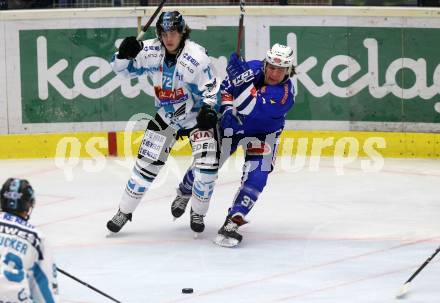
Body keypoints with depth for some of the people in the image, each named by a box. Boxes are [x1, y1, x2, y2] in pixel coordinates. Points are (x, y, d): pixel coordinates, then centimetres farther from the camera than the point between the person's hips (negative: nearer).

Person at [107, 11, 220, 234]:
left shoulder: (196, 56, -23)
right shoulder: (150, 52, -12)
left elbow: (211, 88, -17)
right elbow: (122, 68, -3)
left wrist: (208, 110, -31)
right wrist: (124, 55, -24)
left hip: (197, 116, -3)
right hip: (166, 116, 3)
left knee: (207, 165, -15)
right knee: (147, 163, 0)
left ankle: (197, 212, 9)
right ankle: (124, 212, 12)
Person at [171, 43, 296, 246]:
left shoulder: (285, 94, -32)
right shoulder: (252, 68, -21)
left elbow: (252, 109, -46)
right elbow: (226, 88, -4)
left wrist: (244, 82, -56)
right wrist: (227, 107, -19)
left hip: (262, 134, -3)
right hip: (231, 123, 3)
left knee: (256, 177, -20)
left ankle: (232, 223, -17)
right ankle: (184, 192, 40)